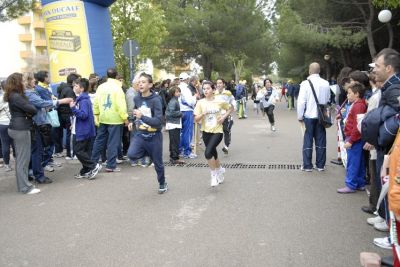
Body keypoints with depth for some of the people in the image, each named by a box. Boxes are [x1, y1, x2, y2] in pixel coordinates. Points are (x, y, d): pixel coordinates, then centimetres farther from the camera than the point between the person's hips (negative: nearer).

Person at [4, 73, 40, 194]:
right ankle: (25, 187, 1)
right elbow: (30, 109, -21)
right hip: (21, 129, -10)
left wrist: (29, 112, -8)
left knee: (20, 157, 14)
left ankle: (22, 184, 23)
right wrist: (34, 110, 0)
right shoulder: (16, 96, -17)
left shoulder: (14, 95, 15)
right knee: (23, 158, -5)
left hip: (18, 128, 10)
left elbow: (24, 109, 12)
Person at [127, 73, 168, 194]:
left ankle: (162, 183, 36)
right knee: (131, 155, -21)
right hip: (140, 134, 4)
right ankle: (147, 152, 14)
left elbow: (158, 121, -26)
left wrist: (142, 117, -35)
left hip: (154, 136, -4)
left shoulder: (156, 100, -18)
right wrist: (132, 121, 8)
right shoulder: (137, 98, -1)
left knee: (157, 163, 9)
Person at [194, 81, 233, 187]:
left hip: (217, 131, -3)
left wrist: (224, 117, -4)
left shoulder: (220, 102, -6)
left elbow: (231, 108, 10)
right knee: (213, 154, 14)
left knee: (208, 152, -20)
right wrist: (203, 114, -22)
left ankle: (214, 175, 0)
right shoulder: (200, 103, -2)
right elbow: (196, 119, -4)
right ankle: (220, 169, 43)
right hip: (206, 132, 3)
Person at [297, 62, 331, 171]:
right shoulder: (326, 83, 0)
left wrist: (300, 116, -3)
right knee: (321, 140, 10)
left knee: (308, 140, 5)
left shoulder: (305, 83, -12)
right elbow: (328, 100, 7)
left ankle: (307, 165, 8)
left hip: (309, 115, -3)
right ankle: (320, 165, 17)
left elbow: (301, 101, -12)